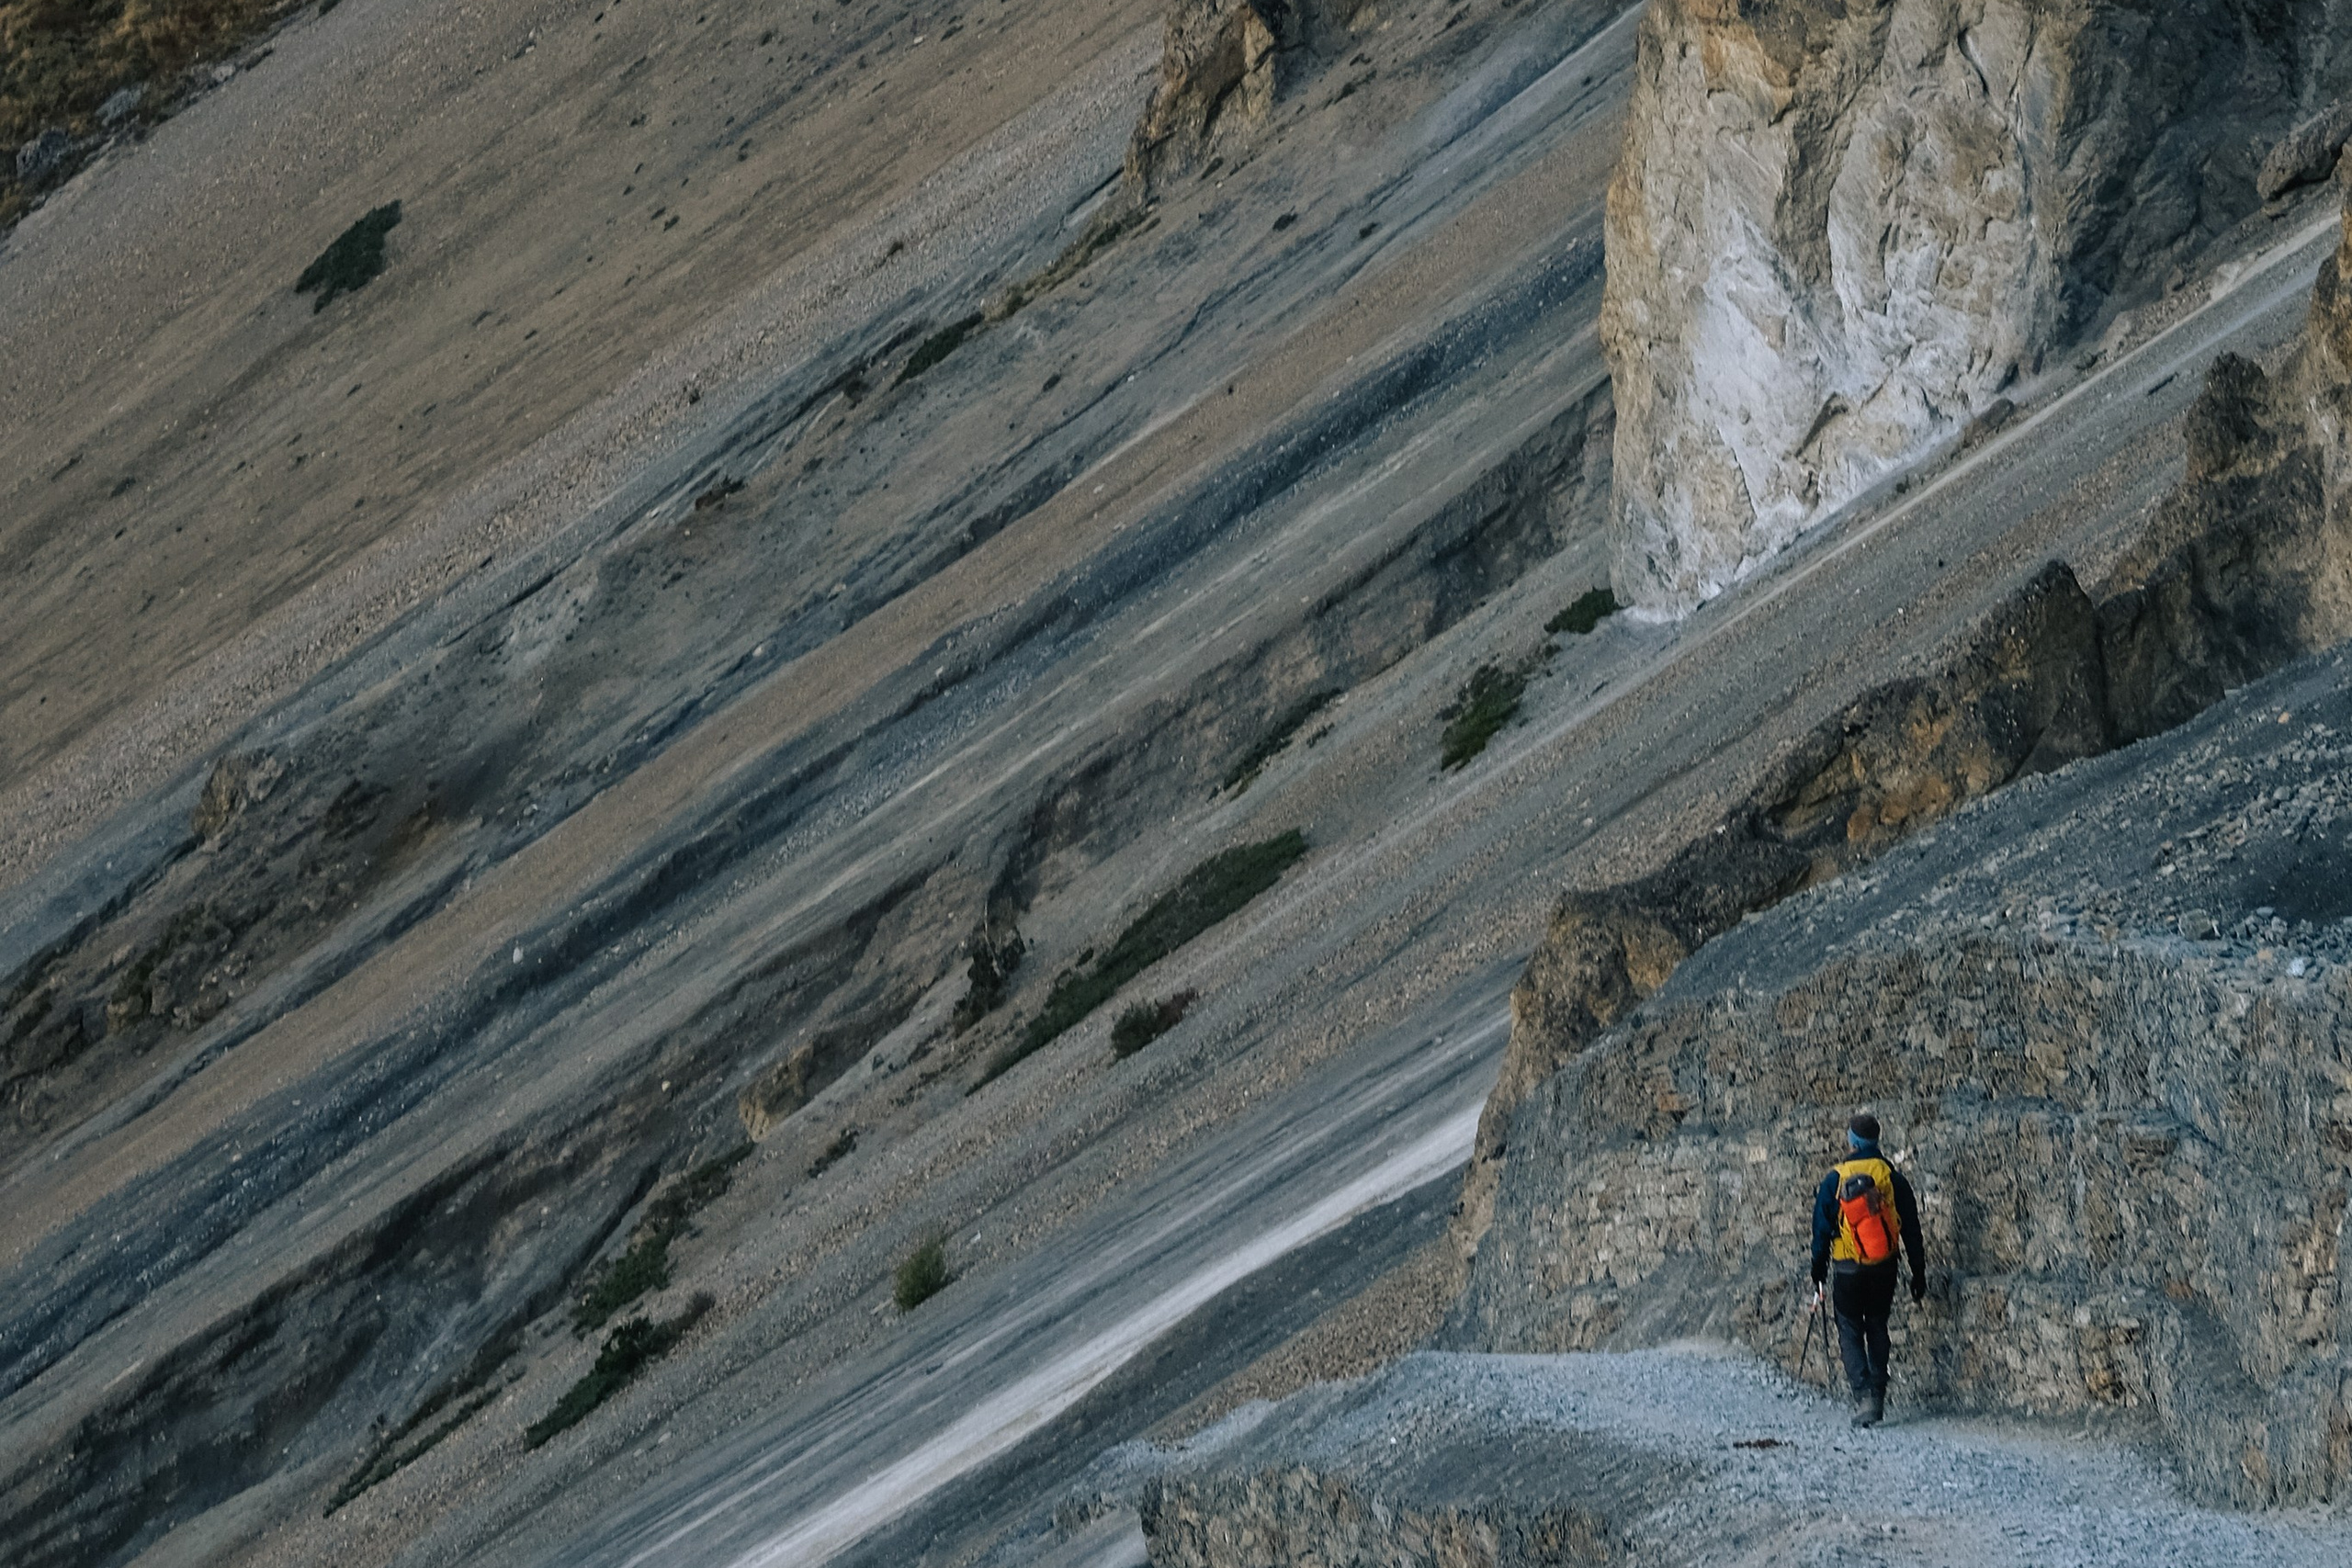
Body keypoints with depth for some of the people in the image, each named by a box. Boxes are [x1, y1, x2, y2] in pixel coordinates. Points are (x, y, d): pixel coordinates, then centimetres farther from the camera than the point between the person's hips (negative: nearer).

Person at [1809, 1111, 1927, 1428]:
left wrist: (1818, 1272, 10)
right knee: (1877, 1330, 18)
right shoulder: (1892, 1178, -2)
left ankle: (1863, 1396, -13)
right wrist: (1918, 1274, 10)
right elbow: (1911, 1231, 2)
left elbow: (1822, 1230, -2)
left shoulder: (1834, 1181, -7)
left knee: (1850, 1332, 4)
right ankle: (1878, 1397, 17)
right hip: (1884, 1269, 2)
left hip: (1847, 1270, -2)